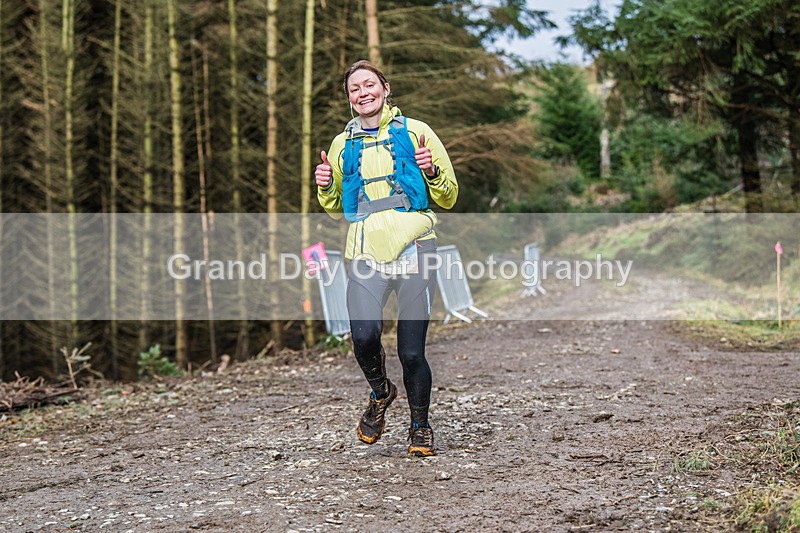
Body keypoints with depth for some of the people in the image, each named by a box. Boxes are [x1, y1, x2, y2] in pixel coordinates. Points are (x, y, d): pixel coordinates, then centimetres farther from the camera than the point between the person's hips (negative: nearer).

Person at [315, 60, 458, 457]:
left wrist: (432, 171, -9)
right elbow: (336, 210, 27)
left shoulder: (415, 132, 9)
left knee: (412, 352, -5)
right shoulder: (342, 144, 18)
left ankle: (420, 427, 20)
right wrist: (326, 188, 6)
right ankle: (380, 393, 11)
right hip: (366, 254, 2)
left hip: (413, 248, -2)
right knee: (364, 336, -22)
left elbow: (448, 198, 11)